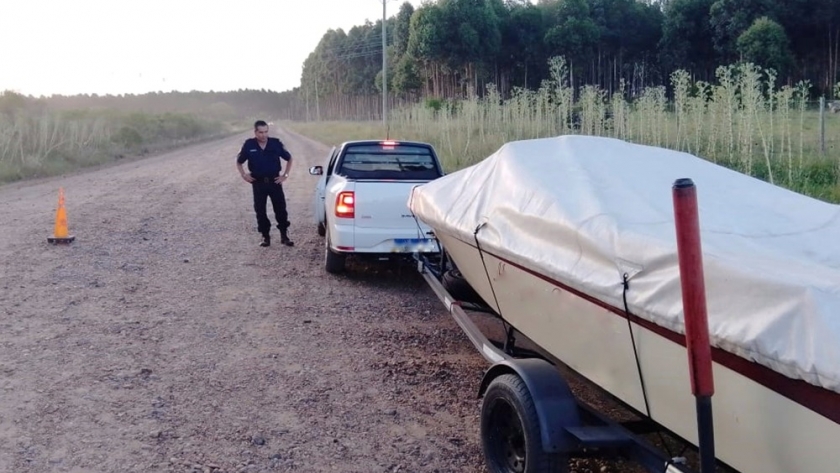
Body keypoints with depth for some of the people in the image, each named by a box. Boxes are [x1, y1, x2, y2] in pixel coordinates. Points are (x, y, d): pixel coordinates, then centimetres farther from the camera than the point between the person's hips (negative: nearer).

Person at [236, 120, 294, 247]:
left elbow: (289, 158, 8)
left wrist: (285, 175, 1)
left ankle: (284, 235, 12)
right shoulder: (249, 145, -6)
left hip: (274, 181, 0)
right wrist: (244, 175, -3)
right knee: (260, 211, 4)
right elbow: (239, 162, 10)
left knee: (280, 209, 1)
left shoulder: (275, 143, -6)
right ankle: (266, 237, 16)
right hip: (258, 183, 0)